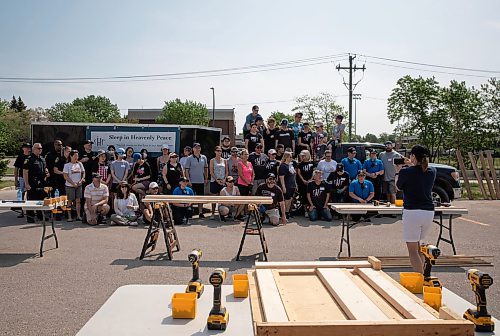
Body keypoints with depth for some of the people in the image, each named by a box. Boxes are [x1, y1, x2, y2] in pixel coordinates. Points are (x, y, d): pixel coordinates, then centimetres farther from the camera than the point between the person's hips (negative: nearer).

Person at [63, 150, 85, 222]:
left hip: (79, 185, 4)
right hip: (70, 186, -4)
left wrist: (81, 181, -5)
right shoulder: (67, 165, -5)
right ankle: (69, 217, 7)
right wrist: (73, 183, -12)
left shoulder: (80, 164, 7)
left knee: (78, 200, 6)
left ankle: (78, 216, 11)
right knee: (70, 201, 2)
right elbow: (65, 177, -8)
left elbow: (83, 173, 11)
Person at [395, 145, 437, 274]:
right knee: (417, 244, 24)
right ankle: (420, 272, 27)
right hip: (429, 213, 6)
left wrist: (397, 171, 23)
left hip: (412, 212, -6)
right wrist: (412, 166, 29)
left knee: (412, 250, 2)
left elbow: (398, 186, 9)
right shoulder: (432, 171, 3)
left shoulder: (406, 172, -10)